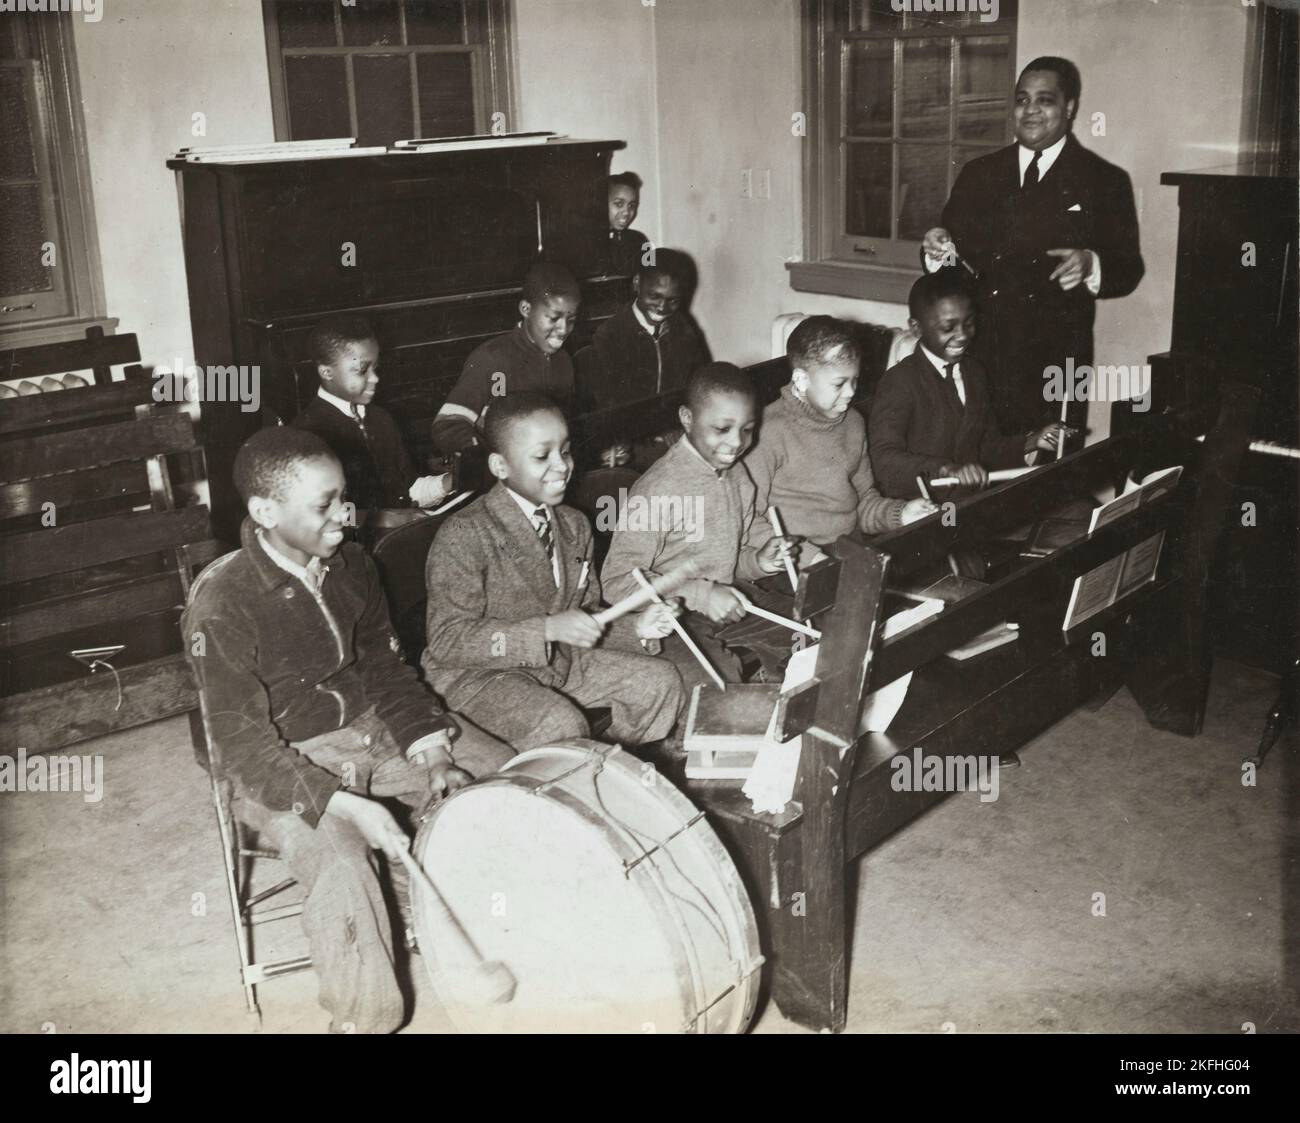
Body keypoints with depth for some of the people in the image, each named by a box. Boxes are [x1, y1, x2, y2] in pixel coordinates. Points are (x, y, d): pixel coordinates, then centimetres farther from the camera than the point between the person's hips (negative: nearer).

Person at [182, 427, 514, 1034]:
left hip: (370, 724, 7)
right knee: (342, 867, -31)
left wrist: (430, 749, -10)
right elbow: (241, 744, -22)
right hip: (282, 763, -6)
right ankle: (364, 1019, -7)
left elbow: (385, 667, 6)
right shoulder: (221, 605, -23)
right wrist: (346, 805, -31)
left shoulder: (350, 565, -3)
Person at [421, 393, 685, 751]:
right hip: (478, 673, -7)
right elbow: (447, 641, -23)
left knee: (660, 681, -1)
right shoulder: (464, 536, -19)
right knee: (561, 723, -32)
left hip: (560, 658, 7)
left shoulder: (575, 526, 7)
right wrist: (548, 630, -30)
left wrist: (635, 627, -7)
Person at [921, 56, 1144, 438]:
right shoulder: (978, 174, 11)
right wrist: (939, 248, -10)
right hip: (977, 352, 2)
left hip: (1055, 362, -2)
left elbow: (1129, 270, 0)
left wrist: (1091, 266, -20)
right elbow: (954, 258, 12)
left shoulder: (1106, 182, 4)